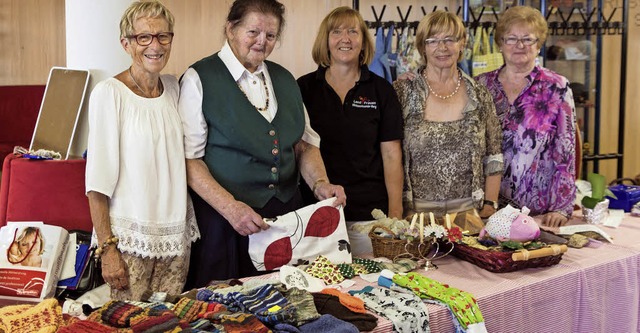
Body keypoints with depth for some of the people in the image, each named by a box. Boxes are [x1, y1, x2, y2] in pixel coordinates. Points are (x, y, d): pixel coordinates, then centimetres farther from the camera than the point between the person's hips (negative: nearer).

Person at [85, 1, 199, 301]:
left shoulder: (173, 88, 7)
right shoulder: (109, 93, -10)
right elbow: (98, 179, -11)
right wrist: (107, 248, -14)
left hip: (176, 232, 5)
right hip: (131, 236, -5)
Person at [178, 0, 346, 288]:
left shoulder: (285, 79, 13)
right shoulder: (199, 79, -5)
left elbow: (305, 143, 16)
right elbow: (189, 158, -12)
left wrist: (320, 183, -3)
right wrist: (230, 207, -22)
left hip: (285, 215, 5)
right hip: (223, 219, -5)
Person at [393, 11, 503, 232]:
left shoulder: (479, 95, 6)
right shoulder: (402, 92, -2)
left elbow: (493, 159, 10)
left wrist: (490, 204, 2)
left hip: (468, 212, 2)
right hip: (416, 213, -2)